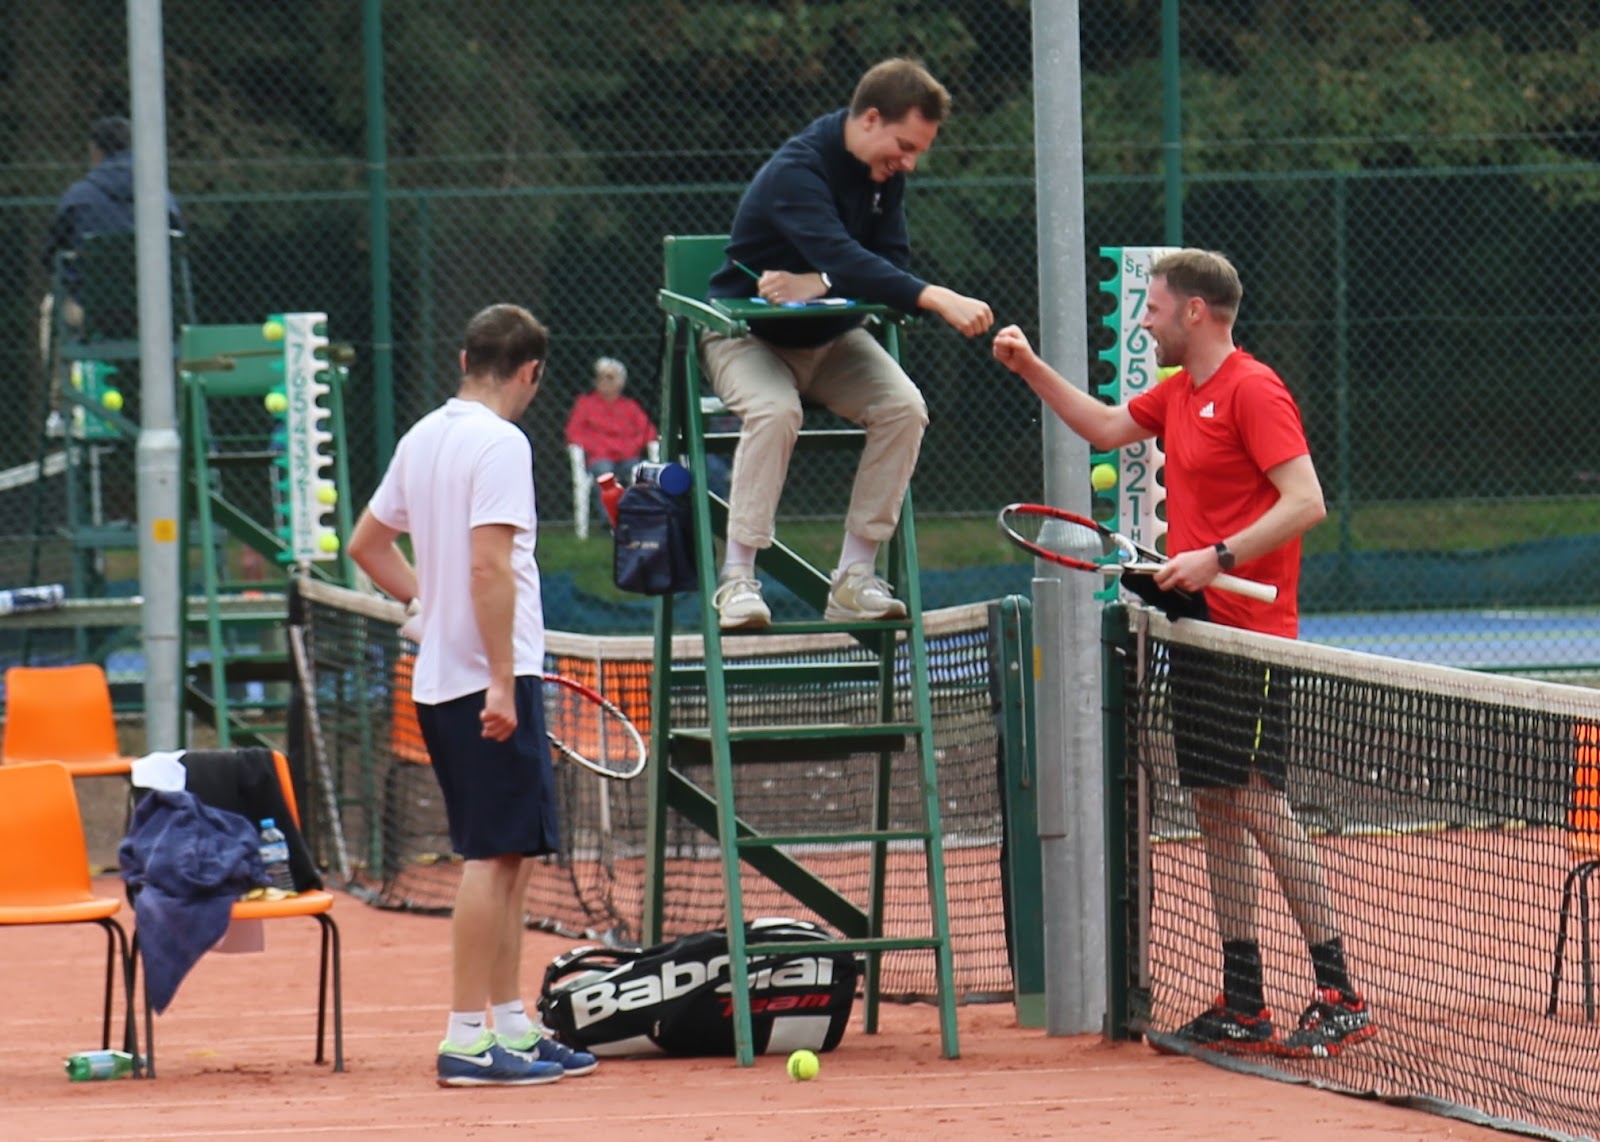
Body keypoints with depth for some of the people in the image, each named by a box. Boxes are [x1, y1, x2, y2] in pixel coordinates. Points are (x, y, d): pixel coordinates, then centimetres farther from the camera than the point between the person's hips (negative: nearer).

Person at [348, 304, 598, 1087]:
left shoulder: (423, 438, 13)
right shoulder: (500, 444, -13)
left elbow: (367, 544, 23)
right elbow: (490, 565, -21)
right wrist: (502, 682, -22)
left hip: (439, 678, 9)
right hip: (489, 676, -9)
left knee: (505, 859, 14)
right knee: (496, 856, -7)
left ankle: (510, 1027, 18)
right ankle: (467, 1040, -8)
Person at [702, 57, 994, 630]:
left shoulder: (885, 174, -3)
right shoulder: (797, 172, -28)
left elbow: (891, 262, -8)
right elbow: (845, 259, -42)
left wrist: (818, 286, -27)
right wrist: (938, 299, -53)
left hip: (829, 340, 6)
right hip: (747, 336, -6)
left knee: (904, 407, -21)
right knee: (774, 410, -37)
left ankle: (854, 577, -17)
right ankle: (737, 579, -28)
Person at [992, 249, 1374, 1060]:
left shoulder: (1253, 392, -13)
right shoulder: (1180, 393, 15)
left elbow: (1305, 500, -20)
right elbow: (1107, 428, 31)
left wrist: (1218, 558, -24)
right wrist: (1031, 369, 22)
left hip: (1249, 636, -10)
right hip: (1198, 629, 10)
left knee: (1257, 802, -13)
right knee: (1214, 807, 9)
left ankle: (1339, 997, -12)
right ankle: (1241, 1006, 13)